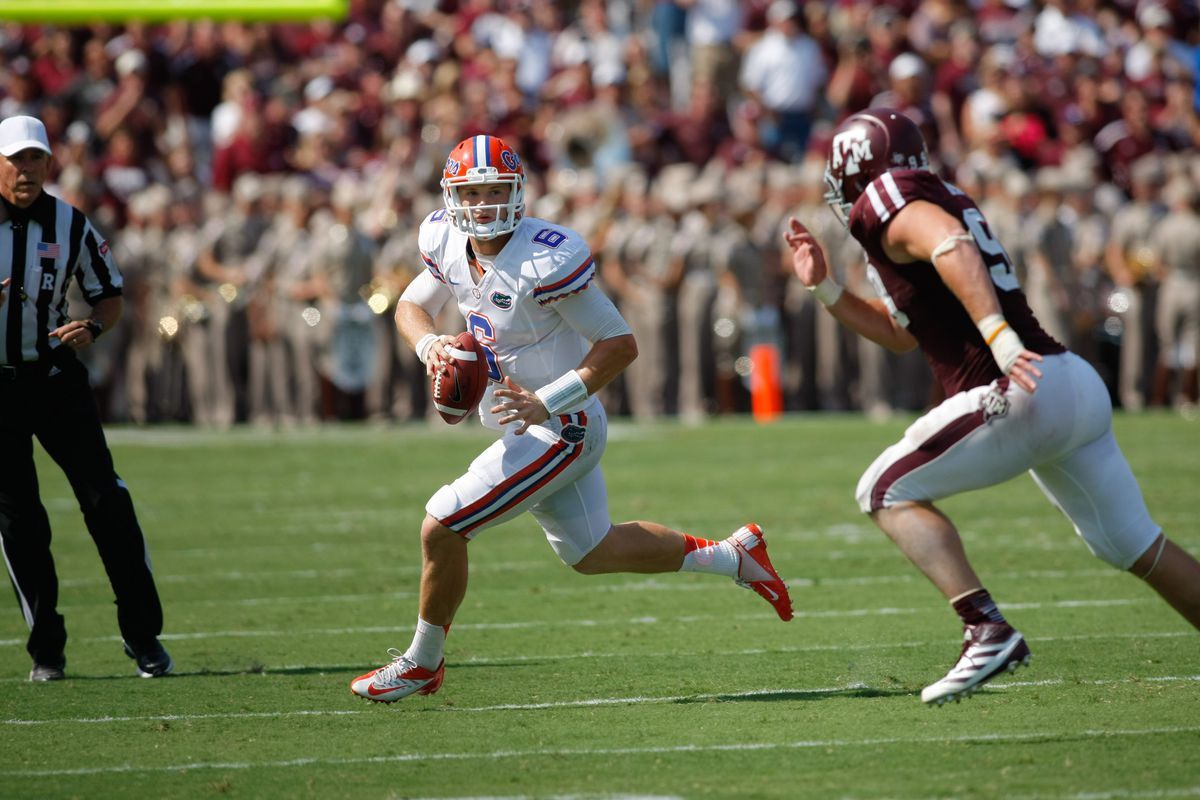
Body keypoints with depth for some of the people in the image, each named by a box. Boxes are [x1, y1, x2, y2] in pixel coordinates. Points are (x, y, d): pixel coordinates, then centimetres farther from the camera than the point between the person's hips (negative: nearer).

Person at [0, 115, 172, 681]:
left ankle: (144, 638, 1)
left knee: (107, 501, -6)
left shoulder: (69, 225, 0)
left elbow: (109, 295, 9)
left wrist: (92, 328, -14)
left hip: (56, 377, 1)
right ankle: (45, 649, 11)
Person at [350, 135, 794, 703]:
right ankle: (732, 556, 38)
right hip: (523, 427, 9)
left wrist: (547, 404, -28)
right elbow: (411, 305, 14)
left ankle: (422, 663, 10)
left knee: (441, 526, -11)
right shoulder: (448, 242, -4)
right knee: (590, 553, 22)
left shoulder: (545, 260, -26)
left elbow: (620, 345, -22)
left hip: (560, 431, -9)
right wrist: (429, 344, -9)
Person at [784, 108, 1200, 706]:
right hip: (1079, 386, 9)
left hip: (1023, 394, -9)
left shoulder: (888, 202, -3)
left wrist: (999, 338, -34)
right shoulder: (939, 202, 25)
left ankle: (987, 629, -12)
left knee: (888, 491, 2)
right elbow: (902, 334, 31)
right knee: (1135, 546, 19)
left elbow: (951, 247, -25)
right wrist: (824, 287, 27)